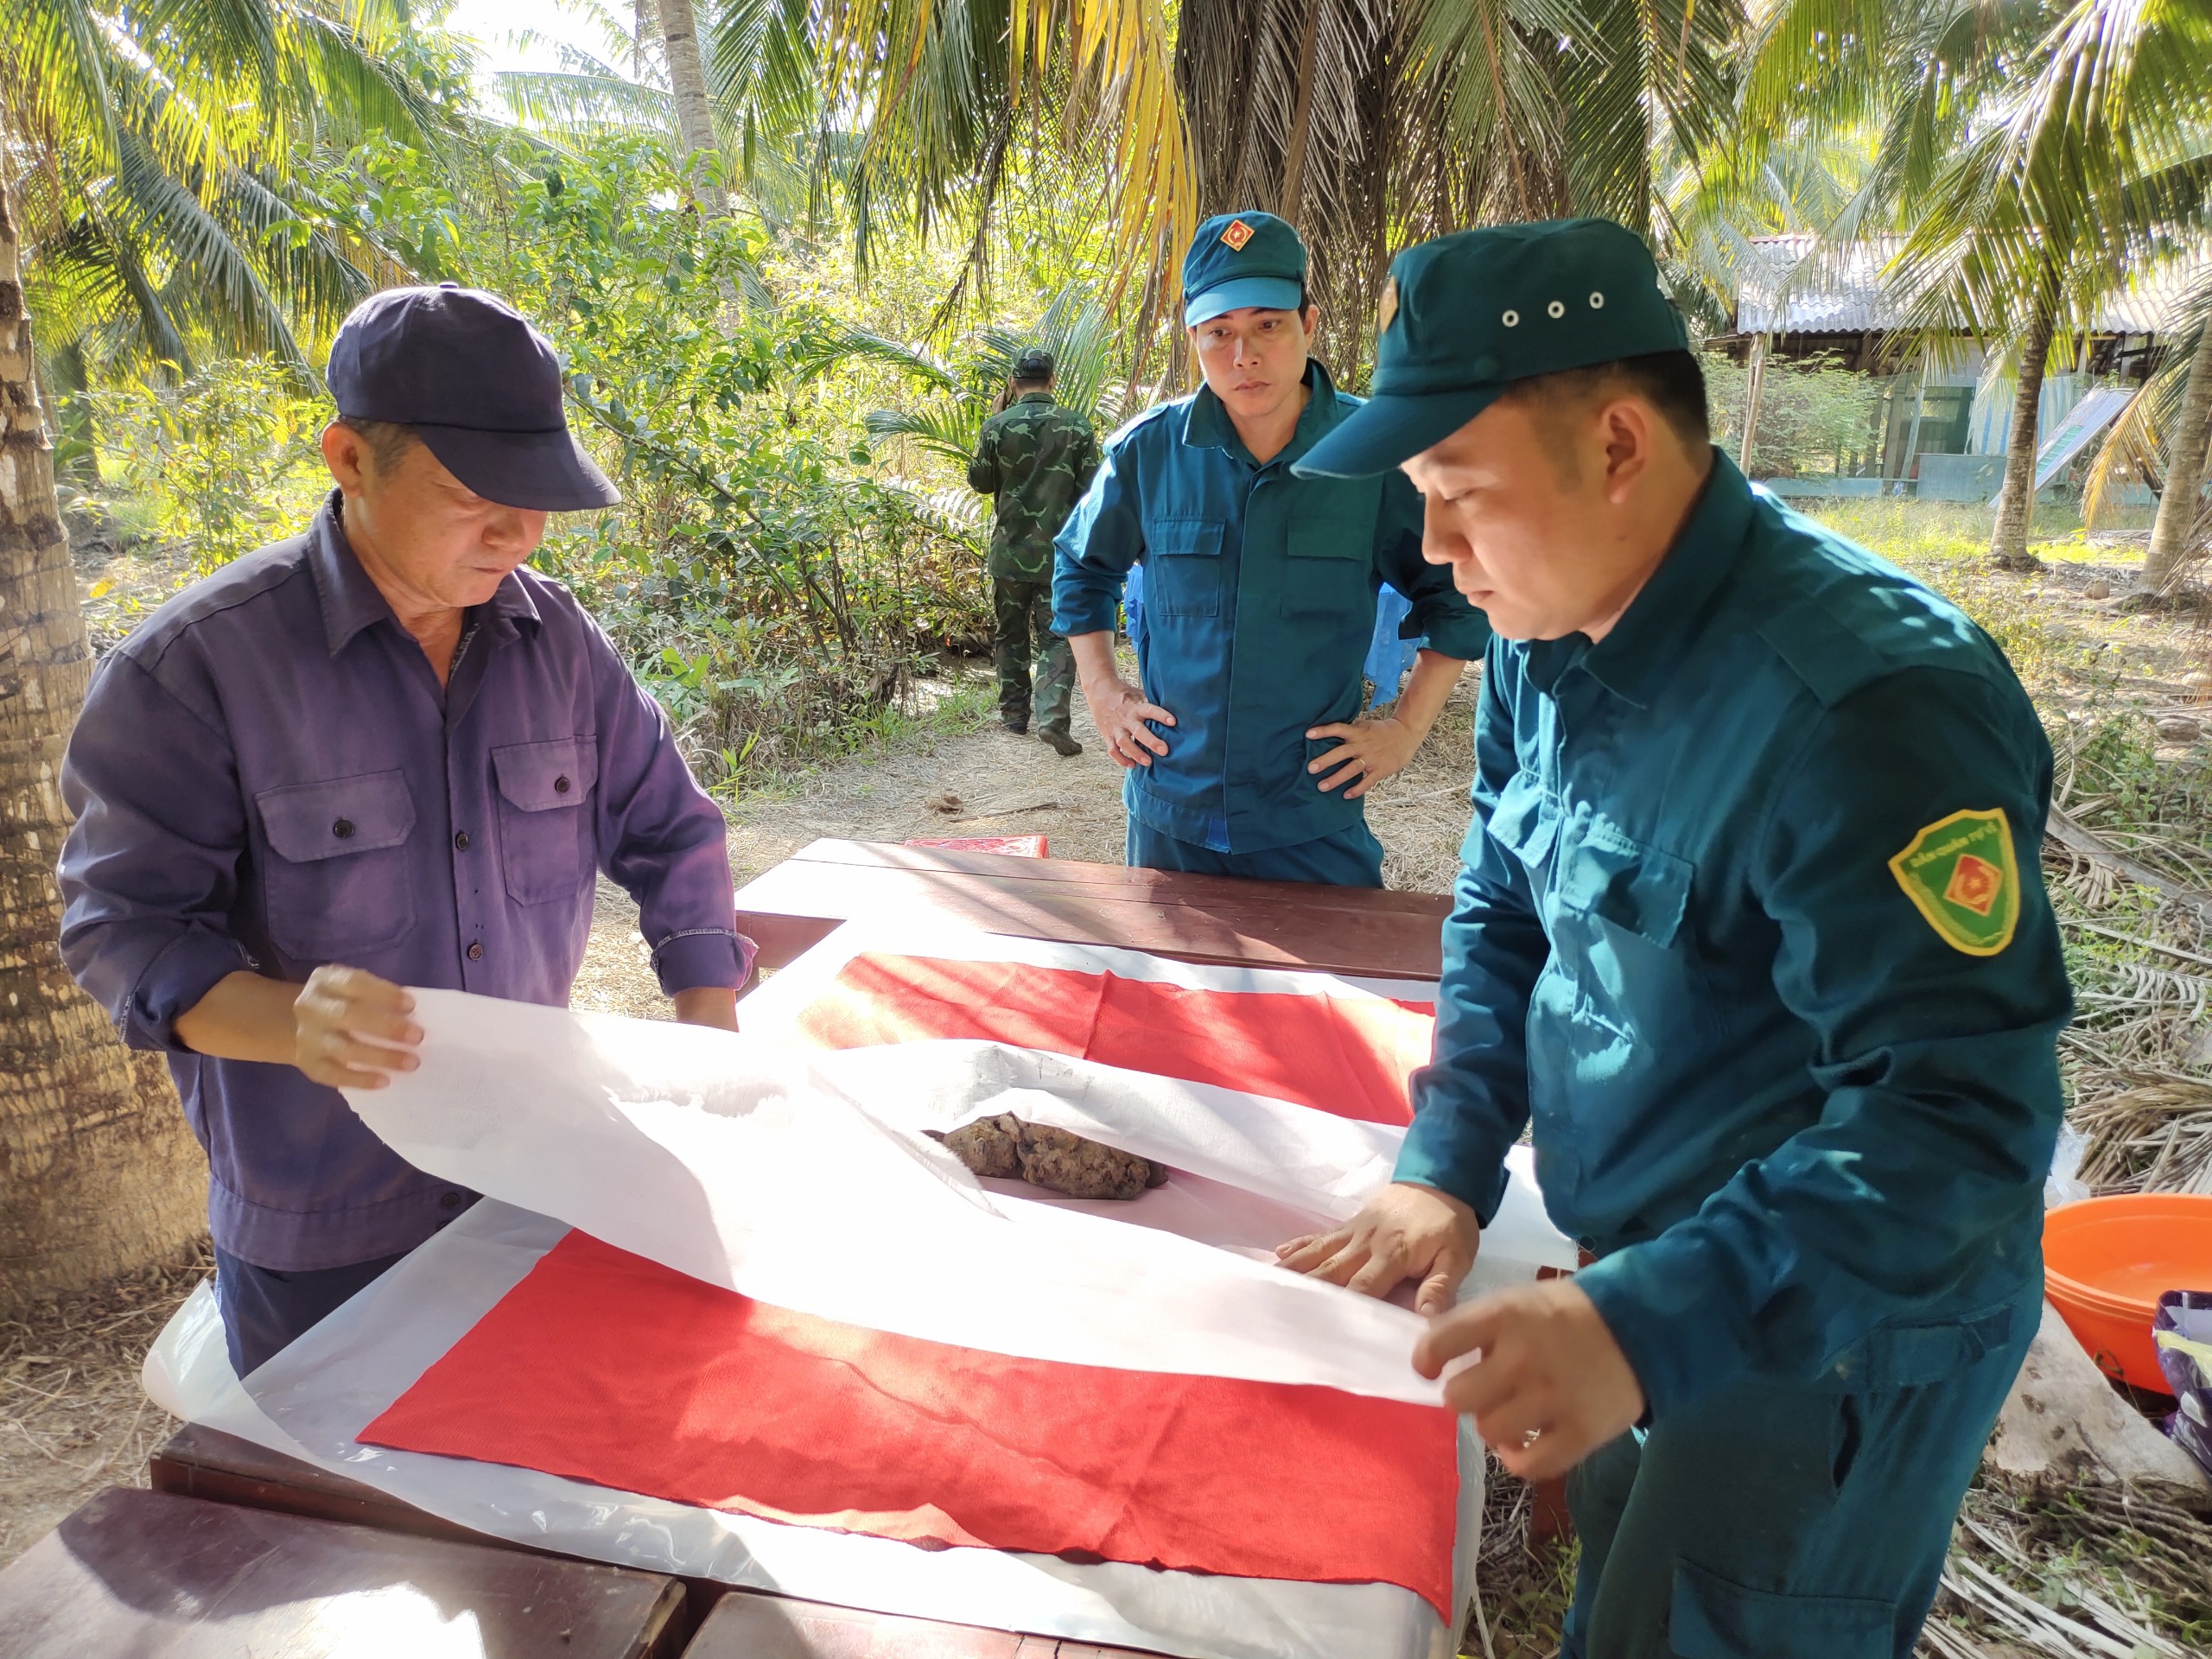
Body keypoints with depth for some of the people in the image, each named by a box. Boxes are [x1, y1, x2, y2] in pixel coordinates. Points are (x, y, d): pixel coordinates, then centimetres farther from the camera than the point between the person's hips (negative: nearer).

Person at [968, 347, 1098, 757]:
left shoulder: (998, 426, -5)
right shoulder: (1077, 427, -3)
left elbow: (979, 481, 5)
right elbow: (1090, 489, -1)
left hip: (1011, 551, 0)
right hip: (1059, 553, 0)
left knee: (1010, 635, 14)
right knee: (1057, 637, 1)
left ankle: (1014, 714, 21)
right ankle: (1053, 716, -14)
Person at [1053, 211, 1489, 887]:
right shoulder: (1148, 449, -3)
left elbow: (1459, 595, 5)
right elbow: (1081, 567, 15)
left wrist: (1406, 727, -1)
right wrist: (1101, 691, 7)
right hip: (1168, 818, 2)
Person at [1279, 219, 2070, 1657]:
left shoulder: (1870, 703, -31)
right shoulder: (1548, 640, -4)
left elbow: (1959, 1120, -32)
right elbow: (1504, 920, 6)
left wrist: (1650, 1329, -41)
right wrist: (1448, 1167, -5)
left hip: (1839, 1335, -7)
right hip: (1640, 1271, 8)